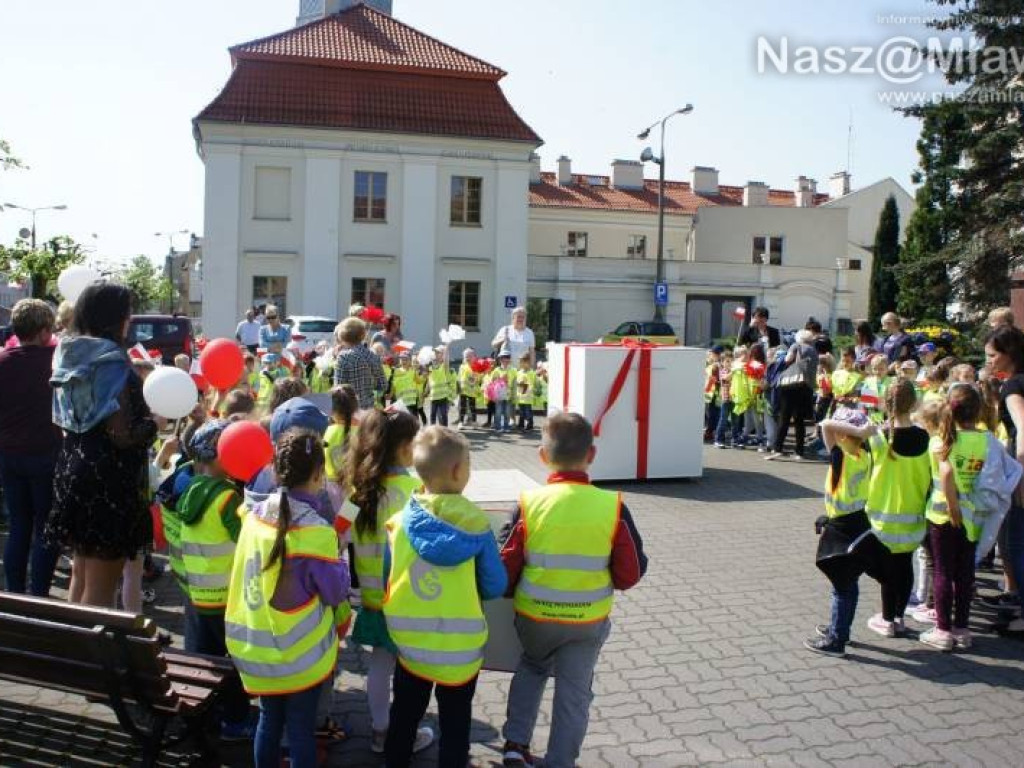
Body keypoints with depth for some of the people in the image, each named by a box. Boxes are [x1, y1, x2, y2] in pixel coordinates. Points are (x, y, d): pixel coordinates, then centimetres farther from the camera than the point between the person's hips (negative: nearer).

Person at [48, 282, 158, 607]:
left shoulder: (68, 355, 6)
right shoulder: (112, 362, -18)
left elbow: (63, 421, 15)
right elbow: (122, 435, -23)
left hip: (73, 471, 8)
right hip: (107, 480, -8)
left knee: (81, 574, 22)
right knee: (101, 586, 3)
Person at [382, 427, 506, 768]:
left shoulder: (398, 523, -10)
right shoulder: (476, 525, -16)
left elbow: (388, 578, 2)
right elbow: (496, 587, -7)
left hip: (410, 643, 2)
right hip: (461, 649, -2)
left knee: (404, 719, 23)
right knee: (455, 726, 16)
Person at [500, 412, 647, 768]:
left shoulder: (529, 503, -16)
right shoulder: (612, 507, -16)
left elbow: (506, 569, -8)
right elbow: (631, 573, -8)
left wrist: (511, 594, 13)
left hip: (534, 615, 1)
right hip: (589, 620, -1)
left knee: (532, 667, 30)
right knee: (574, 694, 16)